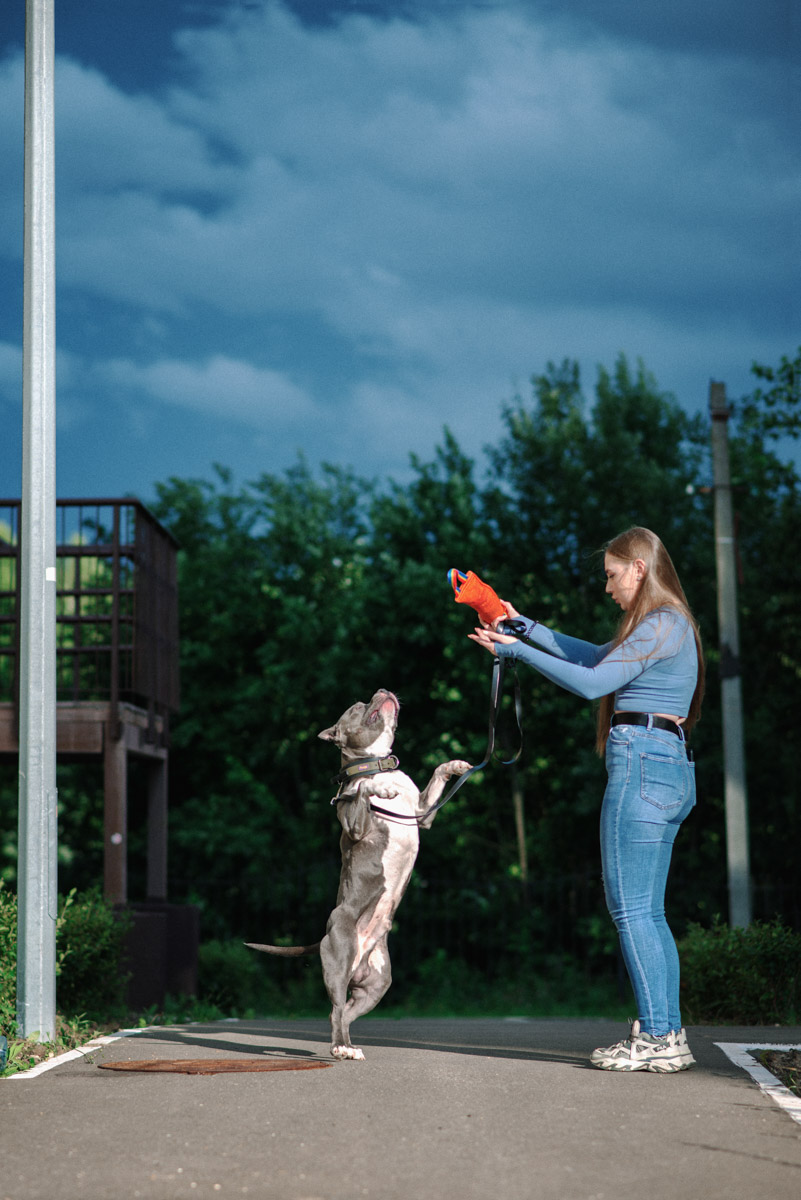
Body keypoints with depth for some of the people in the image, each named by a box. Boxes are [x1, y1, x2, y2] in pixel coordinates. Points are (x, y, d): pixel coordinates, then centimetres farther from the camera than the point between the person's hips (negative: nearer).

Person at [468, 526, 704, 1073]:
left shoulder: (662, 624, -9)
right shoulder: (669, 624, 21)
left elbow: (592, 683, -13)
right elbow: (596, 657, 31)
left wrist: (519, 651, -6)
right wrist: (526, 626, 29)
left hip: (642, 764, -10)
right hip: (671, 769, 10)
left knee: (630, 907, -8)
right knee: (648, 912, 10)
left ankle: (658, 1037, -9)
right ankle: (669, 1035, 10)